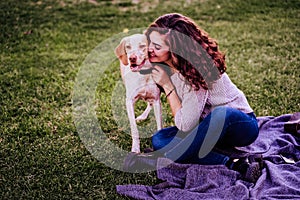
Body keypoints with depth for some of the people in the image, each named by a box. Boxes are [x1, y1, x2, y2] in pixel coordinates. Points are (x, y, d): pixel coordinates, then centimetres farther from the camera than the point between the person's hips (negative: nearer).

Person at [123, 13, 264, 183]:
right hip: (210, 126, 7)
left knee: (221, 114, -41)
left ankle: (162, 160, -28)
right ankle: (234, 165, -24)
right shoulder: (167, 65, -6)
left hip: (240, 124, -7)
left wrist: (167, 85, -23)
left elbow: (184, 125, -27)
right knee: (160, 139, -16)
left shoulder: (197, 71, -28)